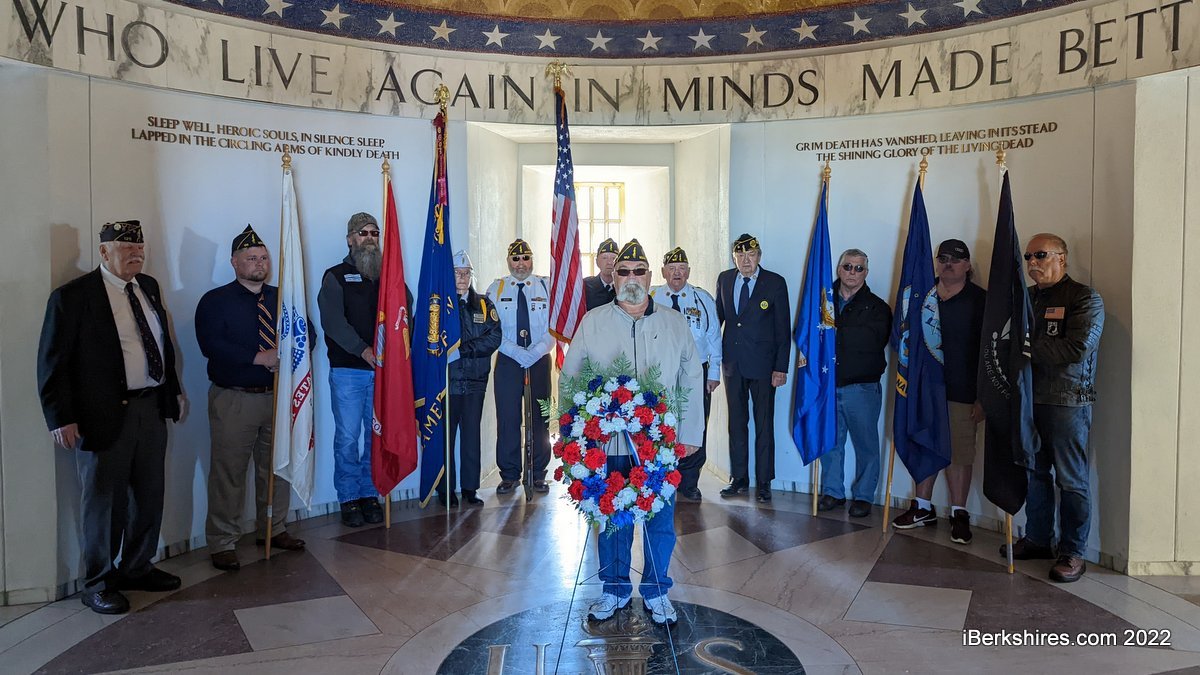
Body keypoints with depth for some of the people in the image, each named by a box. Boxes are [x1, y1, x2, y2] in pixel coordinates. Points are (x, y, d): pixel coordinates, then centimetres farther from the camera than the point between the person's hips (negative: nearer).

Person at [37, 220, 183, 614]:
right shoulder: (72, 296, -9)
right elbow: (52, 362, -9)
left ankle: (137, 568, 32)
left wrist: (173, 390, 16)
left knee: (149, 496, 15)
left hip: (152, 408, 6)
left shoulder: (149, 287, 10)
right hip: (104, 415, -6)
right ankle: (98, 584, 22)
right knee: (104, 500, 6)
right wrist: (61, 417, -13)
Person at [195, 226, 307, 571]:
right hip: (234, 400, -4)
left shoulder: (282, 298, 12)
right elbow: (211, 345, -14)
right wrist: (259, 357, -20)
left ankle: (273, 530, 28)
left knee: (277, 467, 13)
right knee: (228, 473, 0)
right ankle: (221, 544, 12)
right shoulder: (215, 301, -1)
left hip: (278, 396, 4)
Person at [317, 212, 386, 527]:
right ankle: (349, 499, 10)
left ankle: (370, 494, 17)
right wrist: (363, 349, -20)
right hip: (347, 370, -3)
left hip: (383, 370, 3)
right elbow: (333, 321, -8)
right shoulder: (336, 276, 5)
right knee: (348, 436, -1)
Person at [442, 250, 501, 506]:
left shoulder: (483, 304, 10)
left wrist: (464, 348, -13)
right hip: (446, 380, -3)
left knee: (472, 435, 6)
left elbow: (494, 337, -1)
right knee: (445, 436, 2)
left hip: (475, 381, 3)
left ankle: (470, 488, 16)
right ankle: (445, 490, 13)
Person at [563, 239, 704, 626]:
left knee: (660, 519, 8)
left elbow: (692, 382, 7)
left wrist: (689, 434, 1)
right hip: (607, 444, 0)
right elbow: (570, 379, 5)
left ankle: (656, 592, 26)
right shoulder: (592, 323, 4)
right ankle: (615, 590, 28)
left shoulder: (675, 324, 6)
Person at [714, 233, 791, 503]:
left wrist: (781, 367, -11)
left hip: (762, 364, -4)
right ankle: (739, 478, 22)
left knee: (764, 424, 4)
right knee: (736, 422, 11)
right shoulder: (724, 279, 6)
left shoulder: (775, 283, -5)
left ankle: (764, 482, 15)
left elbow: (783, 328, -6)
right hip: (732, 362, 4)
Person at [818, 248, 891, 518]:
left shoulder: (877, 306, 1)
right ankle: (832, 492, 24)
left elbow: (873, 340, -14)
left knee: (866, 443, 4)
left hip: (862, 387, -3)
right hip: (828, 384, 3)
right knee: (830, 442, 10)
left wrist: (834, 333, -12)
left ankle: (864, 496, 18)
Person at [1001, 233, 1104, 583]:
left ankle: (1073, 553, 11)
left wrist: (1030, 348, -12)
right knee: (1034, 472, 13)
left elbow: (1077, 348, -19)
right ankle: (1037, 539, 25)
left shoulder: (1085, 298, -5)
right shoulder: (1026, 297, 15)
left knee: (1071, 480, 1)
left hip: (1067, 401, -6)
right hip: (1029, 397, 6)